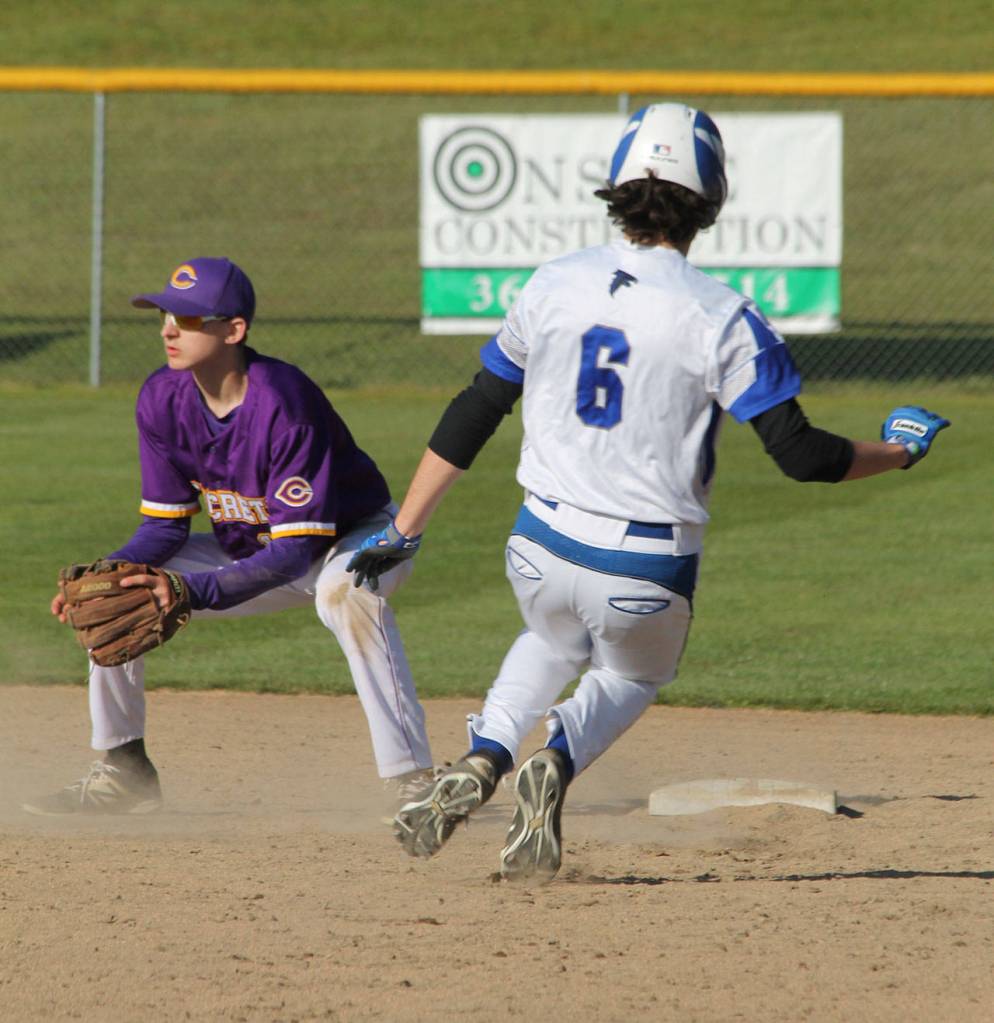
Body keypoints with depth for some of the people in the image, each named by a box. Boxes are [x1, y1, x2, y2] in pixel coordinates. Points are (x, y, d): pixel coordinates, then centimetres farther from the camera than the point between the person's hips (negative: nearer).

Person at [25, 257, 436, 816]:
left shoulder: (284, 402, -34)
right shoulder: (163, 398, -14)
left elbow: (296, 550, -36)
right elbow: (165, 525, -5)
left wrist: (193, 591, -45)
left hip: (360, 538, -7)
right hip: (251, 551, 7)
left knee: (345, 591, -41)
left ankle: (415, 779, -40)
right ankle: (124, 772, 10)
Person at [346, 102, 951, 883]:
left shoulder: (553, 286, -1)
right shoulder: (721, 318, -13)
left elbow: (473, 416, 4)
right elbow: (800, 454, -13)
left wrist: (404, 531, 12)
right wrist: (901, 452, 5)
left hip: (544, 551, 3)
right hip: (649, 576, -3)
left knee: (554, 644, 35)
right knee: (632, 676, 28)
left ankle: (483, 759, 6)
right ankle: (557, 763, -6)